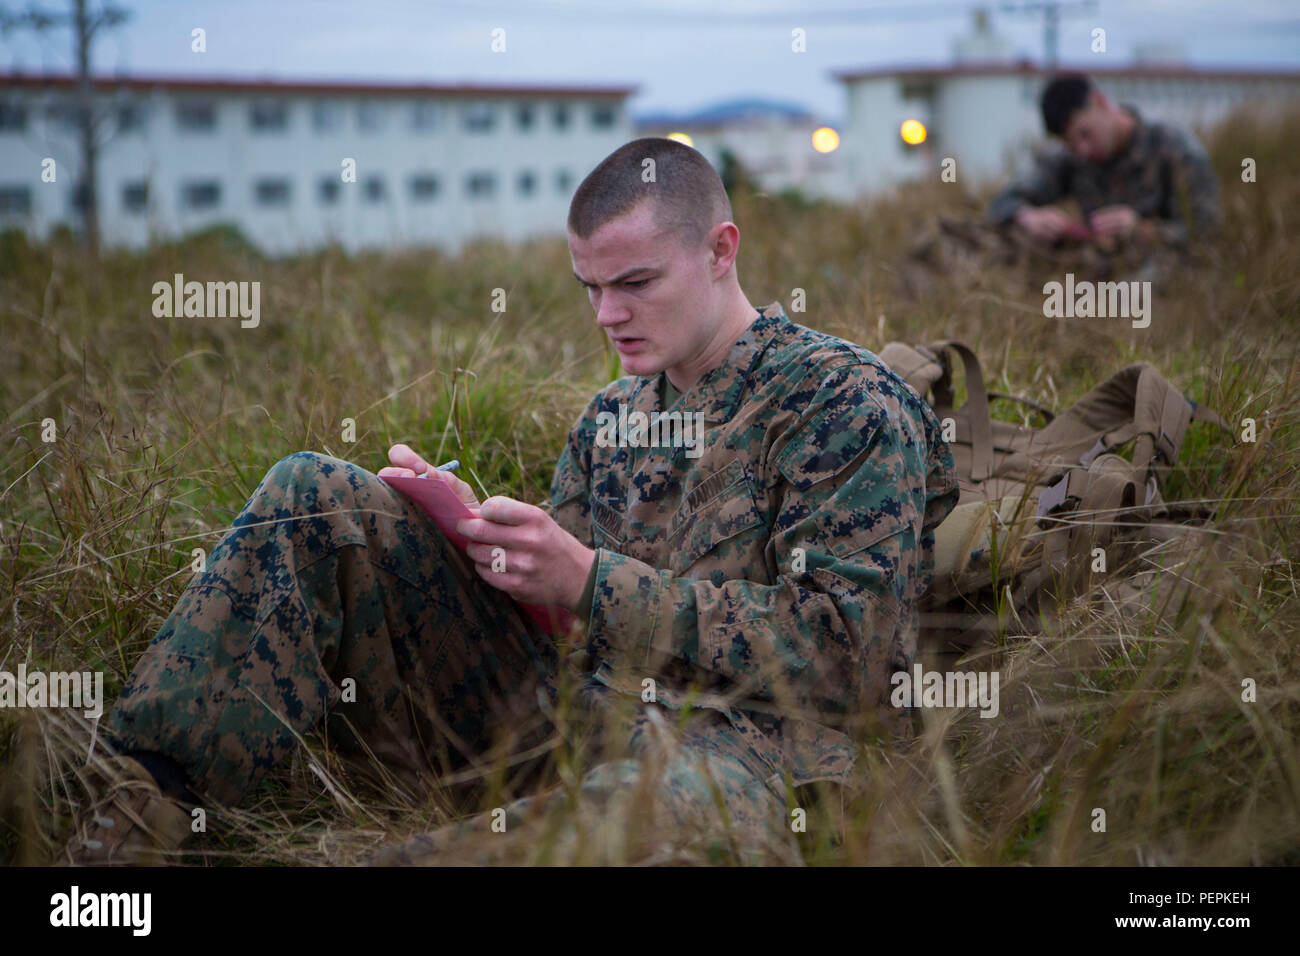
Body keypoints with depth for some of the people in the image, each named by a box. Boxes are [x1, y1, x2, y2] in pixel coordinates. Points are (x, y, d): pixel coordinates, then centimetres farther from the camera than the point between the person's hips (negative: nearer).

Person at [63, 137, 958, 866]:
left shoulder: (851, 403, -3)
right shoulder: (613, 415, 19)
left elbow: (842, 650, -13)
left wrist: (591, 580, -18)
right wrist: (472, 531, -4)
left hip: (742, 735, -6)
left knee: (678, 801, -48)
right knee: (315, 493, -4)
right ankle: (148, 798, -14)